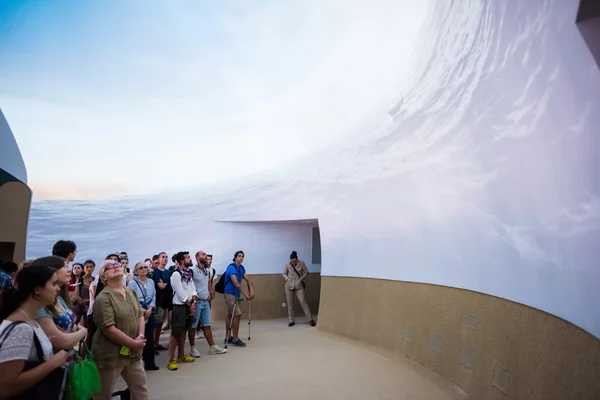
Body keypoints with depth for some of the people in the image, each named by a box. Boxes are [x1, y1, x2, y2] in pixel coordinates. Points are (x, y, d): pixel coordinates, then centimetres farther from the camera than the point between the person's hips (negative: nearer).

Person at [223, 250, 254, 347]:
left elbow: (248, 279, 1)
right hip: (230, 294, -9)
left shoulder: (241, 268, 7)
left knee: (230, 315, 12)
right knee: (237, 314, -10)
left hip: (234, 294, 9)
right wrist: (245, 295, -25)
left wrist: (252, 290, -15)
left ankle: (228, 337, 20)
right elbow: (236, 283, -26)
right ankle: (235, 339, -2)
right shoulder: (231, 268, -19)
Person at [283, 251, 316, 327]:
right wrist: (287, 279, -3)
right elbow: (284, 274, 13)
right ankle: (291, 320, 17)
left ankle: (310, 319, 0)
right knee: (290, 303, 5)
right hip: (289, 286, 2)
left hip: (299, 286, -2)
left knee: (303, 301, -7)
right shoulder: (287, 265, -2)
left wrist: (301, 279, -5)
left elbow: (306, 272, 4)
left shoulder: (301, 263, -5)